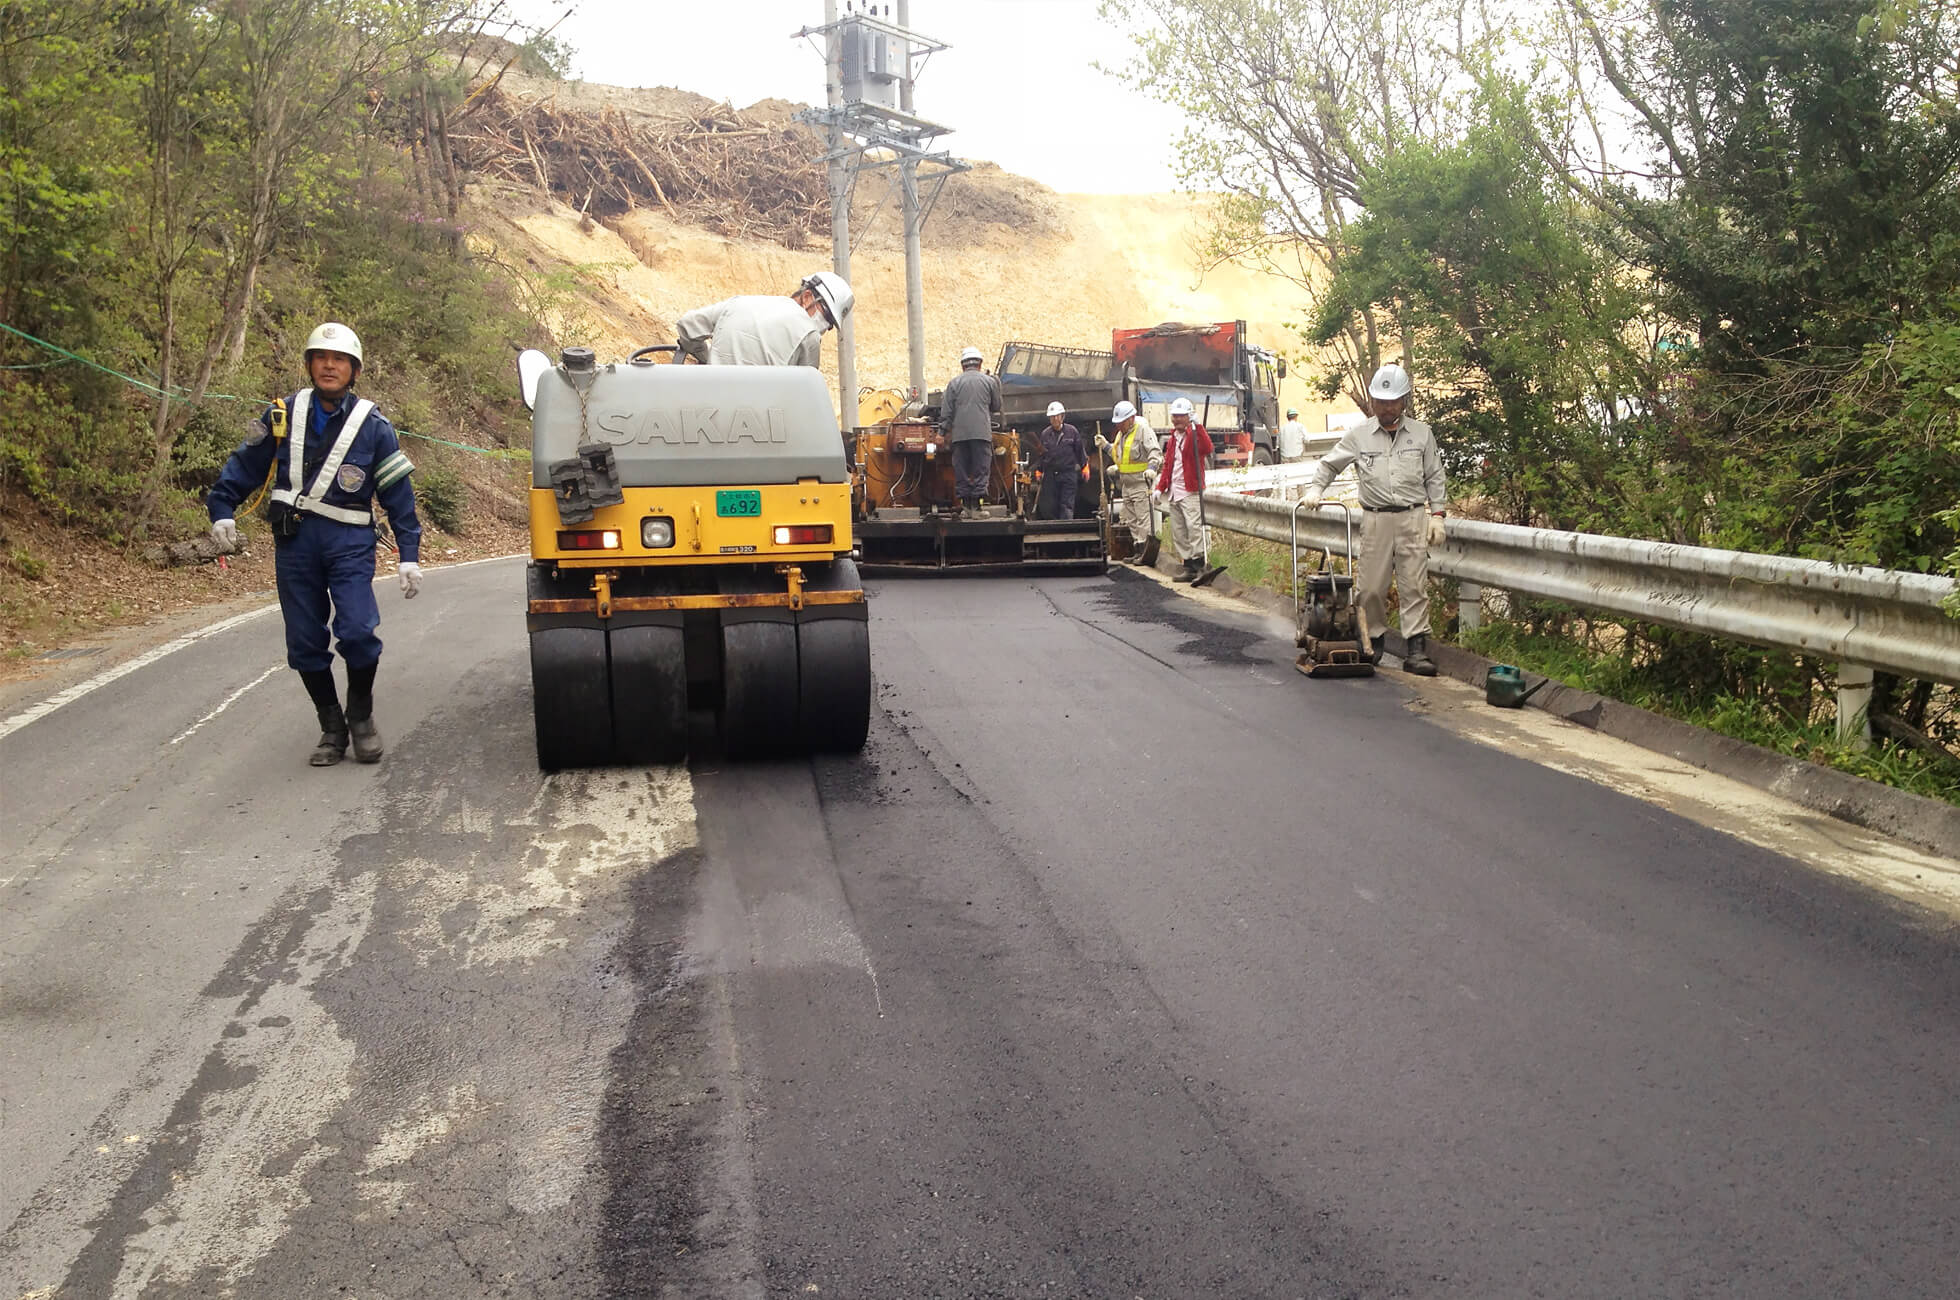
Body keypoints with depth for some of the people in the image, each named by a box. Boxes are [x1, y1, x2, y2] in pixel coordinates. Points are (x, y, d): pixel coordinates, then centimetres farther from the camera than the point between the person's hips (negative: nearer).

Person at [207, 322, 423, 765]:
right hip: (293, 541, 3)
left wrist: (409, 556, -1)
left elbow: (398, 495, 4)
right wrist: (221, 510, 5)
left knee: (357, 630, -18)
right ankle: (331, 727, 19)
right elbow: (244, 465, 16)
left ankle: (361, 716, 6)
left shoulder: (373, 426, 2)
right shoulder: (282, 416, 7)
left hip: (349, 541, -2)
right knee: (305, 642, 5)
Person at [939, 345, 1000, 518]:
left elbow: (946, 410, 3)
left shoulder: (955, 382, 7)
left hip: (959, 433, 1)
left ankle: (965, 506, 5)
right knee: (981, 470, -1)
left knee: (961, 471, 6)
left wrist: (945, 431, 8)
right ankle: (976, 505, -9)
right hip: (982, 432, -1)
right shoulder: (989, 381, 6)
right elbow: (996, 407, 16)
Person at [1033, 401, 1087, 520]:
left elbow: (1080, 450, 7)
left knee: (1067, 505, -6)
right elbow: (1040, 455, 14)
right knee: (1049, 506, 1)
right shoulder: (1045, 434, 7)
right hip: (1050, 475, 2)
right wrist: (1038, 470, 9)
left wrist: (1084, 466, 6)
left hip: (1068, 474, -2)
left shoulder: (1072, 431, 1)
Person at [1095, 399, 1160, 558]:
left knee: (1143, 518, -10)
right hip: (1126, 484, 9)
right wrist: (1105, 445, 18)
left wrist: (1152, 467, -36)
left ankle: (1145, 549, -8)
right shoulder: (1121, 433, 16)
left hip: (1141, 483, -9)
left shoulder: (1143, 430, -12)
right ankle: (1137, 550, 19)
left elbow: (1155, 451, -21)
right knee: (1131, 519, 12)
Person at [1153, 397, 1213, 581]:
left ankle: (1199, 564, -13)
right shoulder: (1173, 438, 19)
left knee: (1193, 526, -15)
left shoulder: (1194, 434, -5)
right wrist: (1161, 487, 20)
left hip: (1190, 491, -8)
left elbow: (1207, 449, -27)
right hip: (1173, 492, 8)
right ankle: (1188, 566, 11)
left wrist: (1198, 427, -31)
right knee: (1178, 531, 7)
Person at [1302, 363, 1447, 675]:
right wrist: (1315, 488, -1)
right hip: (1375, 518, 0)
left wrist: (1437, 514, 3)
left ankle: (1416, 649, -4)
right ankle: (1374, 641, 18)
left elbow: (1435, 478, 11)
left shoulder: (1421, 433, 8)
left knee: (1414, 585, -4)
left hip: (1413, 518, 0)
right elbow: (1329, 464, 15)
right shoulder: (1359, 435, 6)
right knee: (1371, 587, 1)